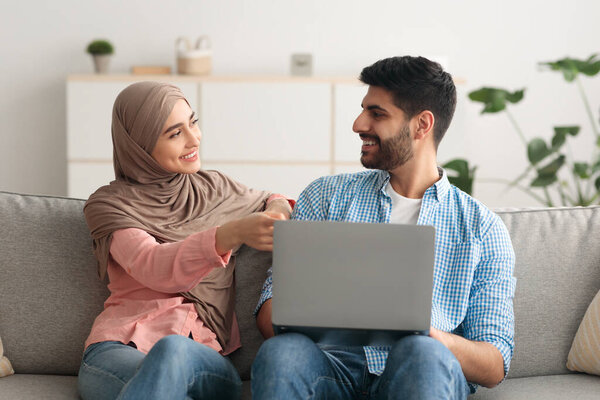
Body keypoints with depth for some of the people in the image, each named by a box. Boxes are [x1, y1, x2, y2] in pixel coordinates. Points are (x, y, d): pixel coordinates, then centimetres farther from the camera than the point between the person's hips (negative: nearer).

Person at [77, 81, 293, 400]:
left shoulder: (213, 188, 22)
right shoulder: (109, 204, 8)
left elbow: (269, 201, 42)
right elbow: (153, 268, -12)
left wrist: (278, 208, 15)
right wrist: (232, 235, -29)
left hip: (205, 361, 2)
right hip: (120, 349, -2)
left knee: (173, 351, -38)